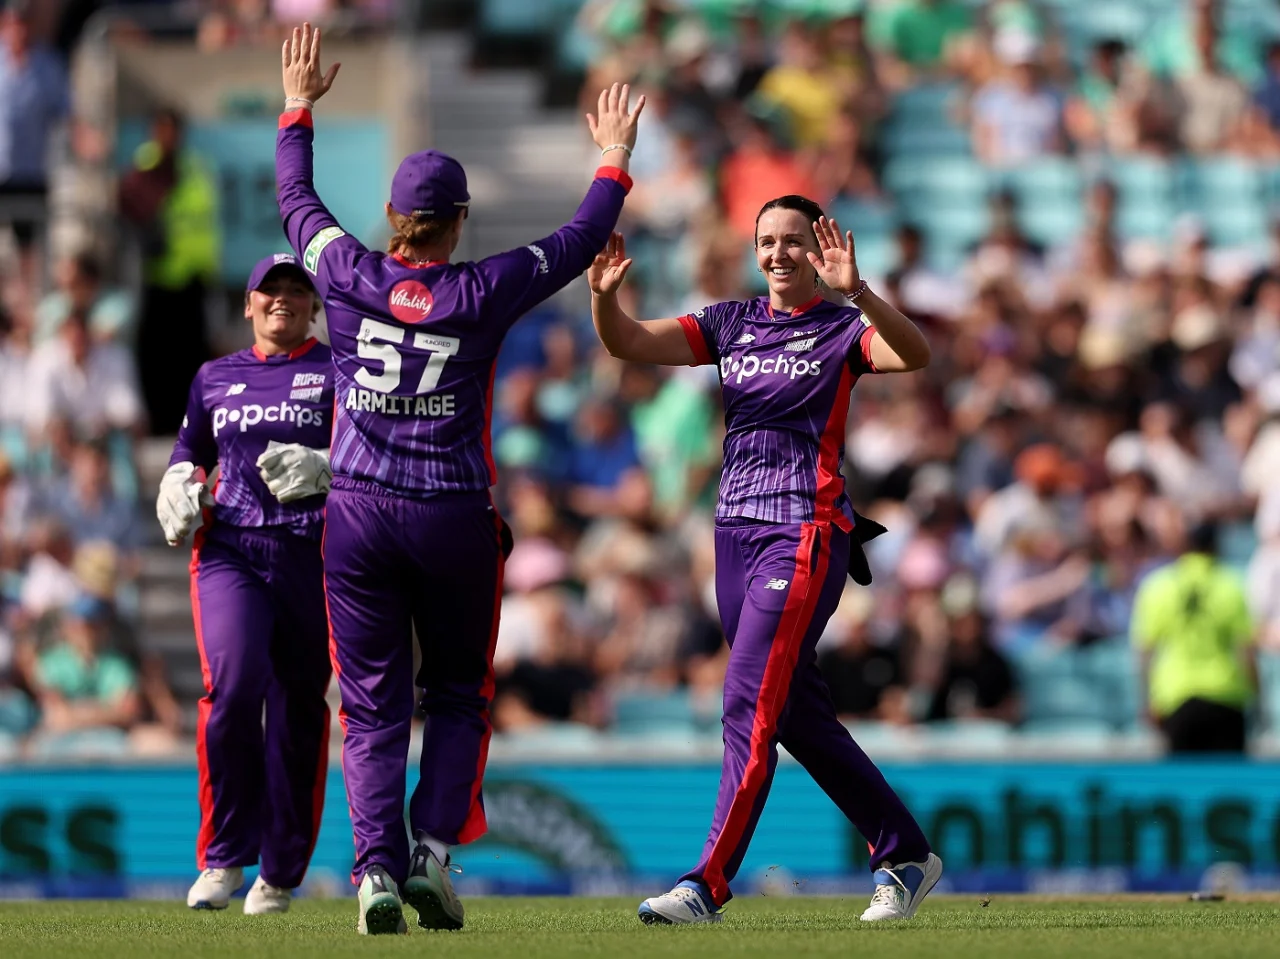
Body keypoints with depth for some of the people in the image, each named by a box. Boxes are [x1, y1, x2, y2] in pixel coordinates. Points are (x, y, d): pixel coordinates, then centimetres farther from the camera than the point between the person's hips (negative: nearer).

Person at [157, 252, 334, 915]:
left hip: (313, 554, -1)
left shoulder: (338, 374, 9)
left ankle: (280, 875, 14)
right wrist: (181, 491, 7)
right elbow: (190, 455, 29)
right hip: (230, 550, 1)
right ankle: (223, 858, -12)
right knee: (234, 683, -22)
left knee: (299, 710, 1)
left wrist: (322, 469, -18)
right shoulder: (216, 378, 19)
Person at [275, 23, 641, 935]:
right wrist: (614, 160, 22)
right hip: (454, 517, -1)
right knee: (458, 697, 14)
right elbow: (580, 242, 8)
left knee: (374, 707, 3)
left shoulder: (350, 275, -1)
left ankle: (378, 869, -10)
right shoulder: (483, 293, -5)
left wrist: (299, 107, 31)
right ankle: (434, 852, -2)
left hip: (359, 516, 1)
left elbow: (297, 200, 17)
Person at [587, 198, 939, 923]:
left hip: (807, 534, -7)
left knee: (752, 704, -15)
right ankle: (905, 856, 23)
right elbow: (630, 343, 5)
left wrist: (855, 292, -38)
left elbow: (914, 353, -23)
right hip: (737, 530, 7)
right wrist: (604, 295, -16)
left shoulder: (841, 330, -2)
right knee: (798, 715, 12)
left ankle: (710, 885, -19)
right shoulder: (732, 324, 14)